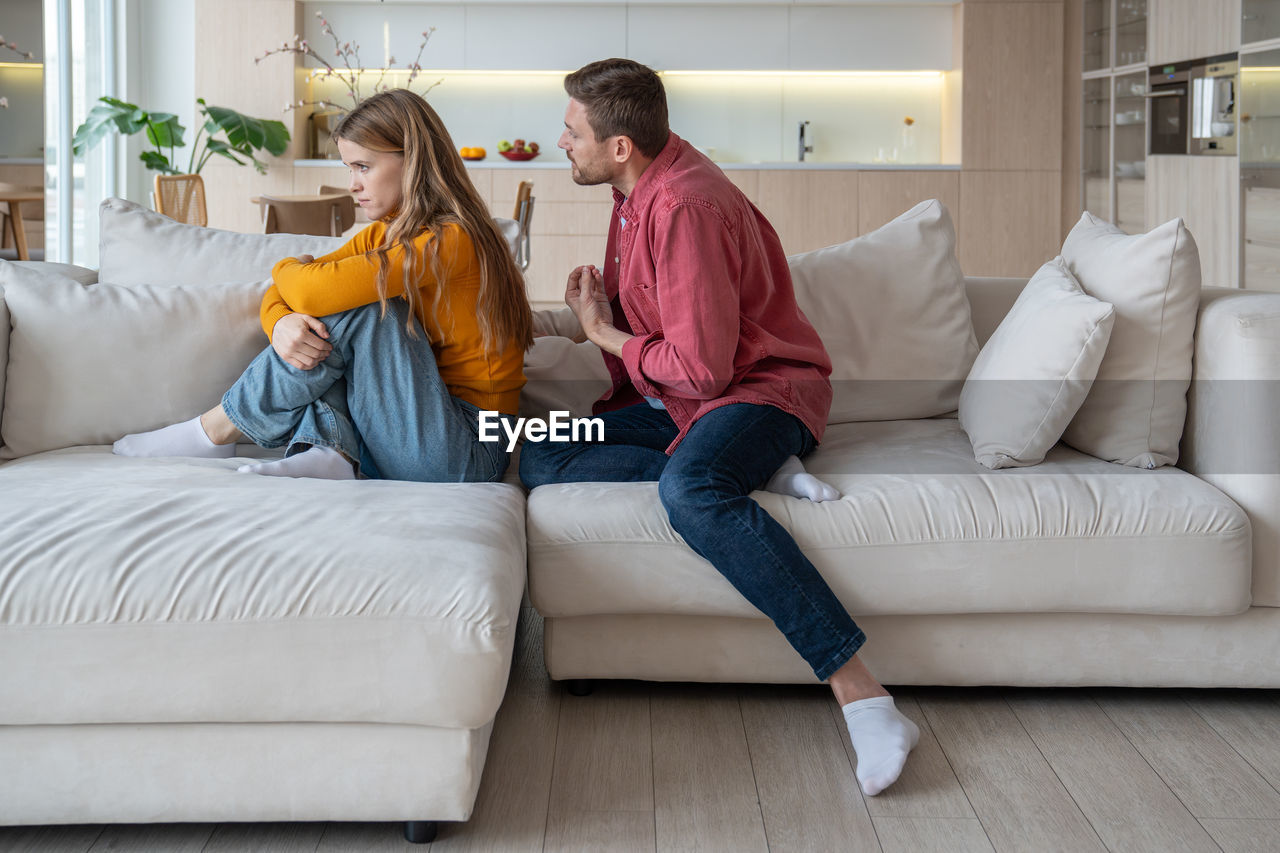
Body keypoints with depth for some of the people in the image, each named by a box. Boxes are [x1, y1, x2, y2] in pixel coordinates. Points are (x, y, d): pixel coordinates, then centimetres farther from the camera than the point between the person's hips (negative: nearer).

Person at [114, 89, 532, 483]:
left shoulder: (451, 241, -18)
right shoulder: (383, 235, 10)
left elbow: (313, 291, -25)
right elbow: (282, 293, 7)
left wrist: (286, 269, -1)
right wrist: (281, 324, -17)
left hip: (465, 456, -8)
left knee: (356, 305, -20)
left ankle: (219, 430, -8)